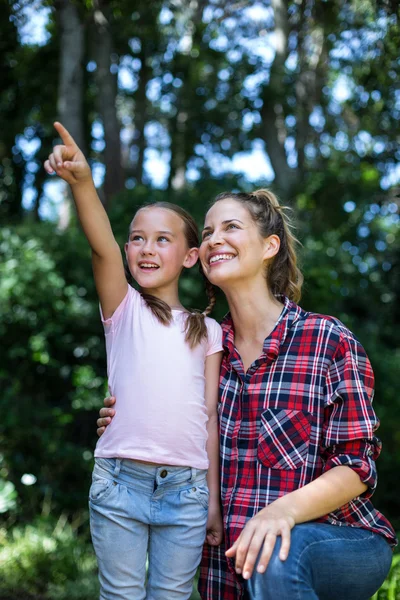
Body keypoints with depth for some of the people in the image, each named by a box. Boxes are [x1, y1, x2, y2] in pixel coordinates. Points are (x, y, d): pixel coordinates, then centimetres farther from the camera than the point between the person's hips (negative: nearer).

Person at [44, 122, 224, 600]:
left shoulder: (207, 331, 10)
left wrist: (214, 499, 7)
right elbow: (102, 247, -15)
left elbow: (211, 417, 9)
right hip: (119, 483, -1)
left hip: (186, 488, 2)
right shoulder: (124, 309, 4)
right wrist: (81, 182, -33)